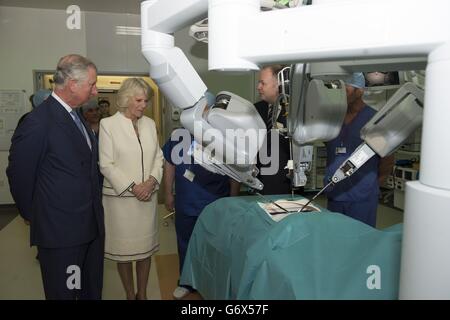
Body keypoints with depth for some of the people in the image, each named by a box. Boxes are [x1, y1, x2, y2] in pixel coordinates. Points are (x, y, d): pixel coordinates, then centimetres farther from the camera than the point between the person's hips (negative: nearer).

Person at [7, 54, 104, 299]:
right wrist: (34, 215, 2)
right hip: (60, 232, -7)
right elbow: (19, 176, -11)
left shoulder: (75, 116, 8)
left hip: (91, 226, 8)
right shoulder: (38, 122, -19)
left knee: (93, 290, 22)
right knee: (63, 292, 12)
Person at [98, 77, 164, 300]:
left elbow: (158, 157, 9)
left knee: (146, 247, 12)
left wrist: (151, 181, -8)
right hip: (120, 197, -4)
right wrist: (132, 187, -13)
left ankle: (143, 294, 28)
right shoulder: (108, 124, -5)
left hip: (148, 196, 4)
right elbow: (106, 165, -9)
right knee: (124, 248, 8)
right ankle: (130, 295, 26)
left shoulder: (150, 124, 8)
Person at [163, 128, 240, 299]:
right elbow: (169, 163, 6)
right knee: (186, 244, 16)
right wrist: (168, 194, 7)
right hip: (186, 204, 2)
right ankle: (187, 282, 38)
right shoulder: (179, 135, -4)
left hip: (217, 206, -1)